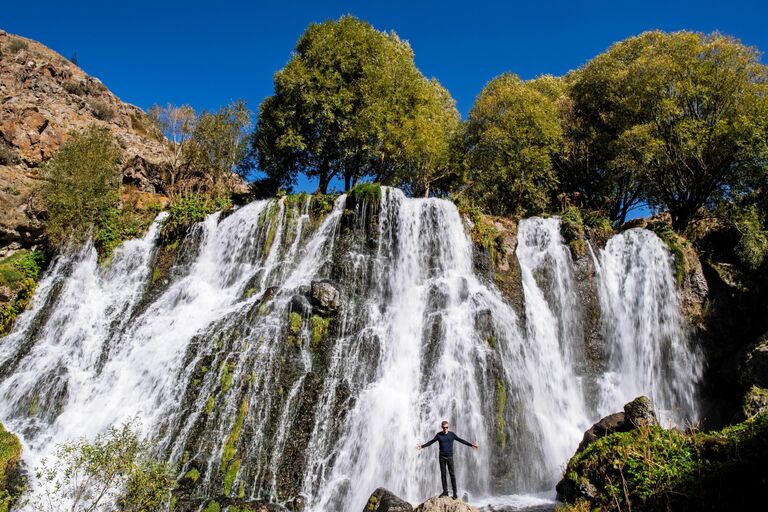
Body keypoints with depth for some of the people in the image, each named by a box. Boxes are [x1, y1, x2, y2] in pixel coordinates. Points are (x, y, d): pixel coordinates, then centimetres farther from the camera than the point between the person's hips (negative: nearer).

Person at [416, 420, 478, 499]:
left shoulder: (452, 434, 2)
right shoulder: (438, 435, 3)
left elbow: (461, 440, 2)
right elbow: (431, 442, 7)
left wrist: (471, 445, -4)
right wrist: (422, 446, 0)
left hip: (450, 457, -1)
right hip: (442, 457, 1)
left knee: (452, 474, -3)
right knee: (443, 474, 3)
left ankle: (455, 492, 0)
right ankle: (445, 491, 11)